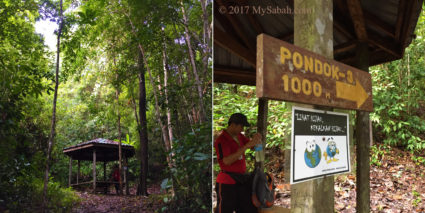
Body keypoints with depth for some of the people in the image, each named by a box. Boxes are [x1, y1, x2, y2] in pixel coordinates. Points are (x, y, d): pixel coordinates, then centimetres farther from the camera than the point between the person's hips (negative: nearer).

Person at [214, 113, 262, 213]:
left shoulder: (239, 136, 8)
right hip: (227, 183, -8)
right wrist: (246, 146, -30)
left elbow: (253, 146, 19)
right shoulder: (221, 140, -16)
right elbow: (227, 161, -28)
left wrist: (255, 139, -7)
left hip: (242, 179, 8)